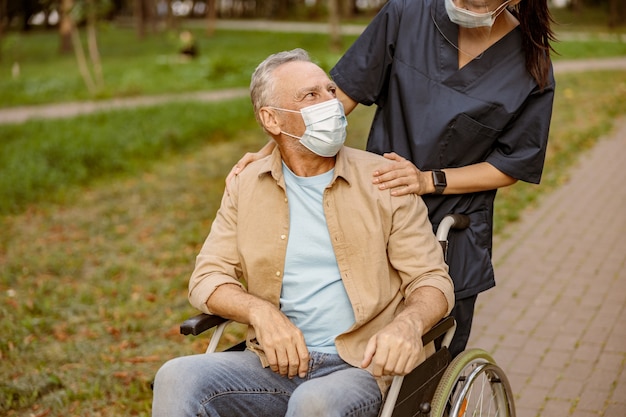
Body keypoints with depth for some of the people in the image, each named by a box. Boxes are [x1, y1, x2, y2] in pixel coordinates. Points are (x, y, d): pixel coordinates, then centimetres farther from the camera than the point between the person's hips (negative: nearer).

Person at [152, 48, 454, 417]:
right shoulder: (247, 187, 10)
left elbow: (433, 280, 1)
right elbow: (208, 278, 7)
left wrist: (408, 324, -22)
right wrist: (261, 312, -14)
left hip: (363, 366, -2)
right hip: (277, 362, 2)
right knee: (176, 378, -24)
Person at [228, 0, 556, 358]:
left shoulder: (533, 69, -10)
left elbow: (511, 166, -4)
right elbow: (341, 94, -3)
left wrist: (429, 180, -17)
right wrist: (270, 152, -11)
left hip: (451, 245, -1)